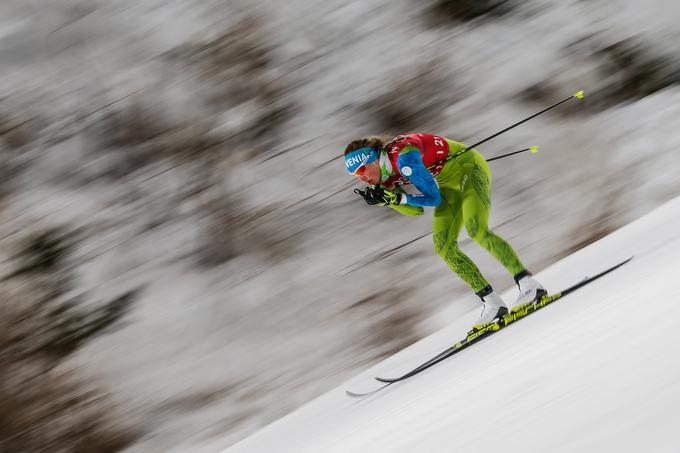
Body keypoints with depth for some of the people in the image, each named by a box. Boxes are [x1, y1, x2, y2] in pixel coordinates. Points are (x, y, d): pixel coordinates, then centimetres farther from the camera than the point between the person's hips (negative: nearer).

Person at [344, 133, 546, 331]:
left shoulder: (402, 157, -31)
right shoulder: (384, 178, -5)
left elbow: (433, 197, -27)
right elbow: (416, 210, 2)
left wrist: (397, 198, -29)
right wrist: (386, 198, -12)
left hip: (469, 168, -9)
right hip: (450, 184, 9)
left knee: (477, 231, -27)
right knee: (443, 247, -4)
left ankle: (528, 284, -19)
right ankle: (492, 303, -2)